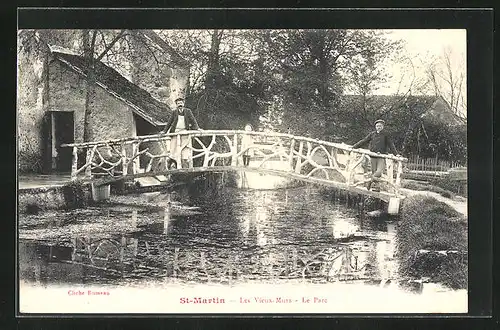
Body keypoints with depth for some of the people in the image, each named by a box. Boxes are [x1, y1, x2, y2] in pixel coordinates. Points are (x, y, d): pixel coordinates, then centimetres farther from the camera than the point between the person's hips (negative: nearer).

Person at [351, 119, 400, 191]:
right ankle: (376, 187, 5)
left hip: (382, 156, -2)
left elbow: (390, 145, 4)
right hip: (373, 156, 2)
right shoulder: (372, 134, 11)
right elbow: (363, 141, 13)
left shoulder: (385, 135, 6)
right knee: (374, 171, 1)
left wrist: (396, 154, -6)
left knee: (379, 171, -21)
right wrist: (354, 147, 10)